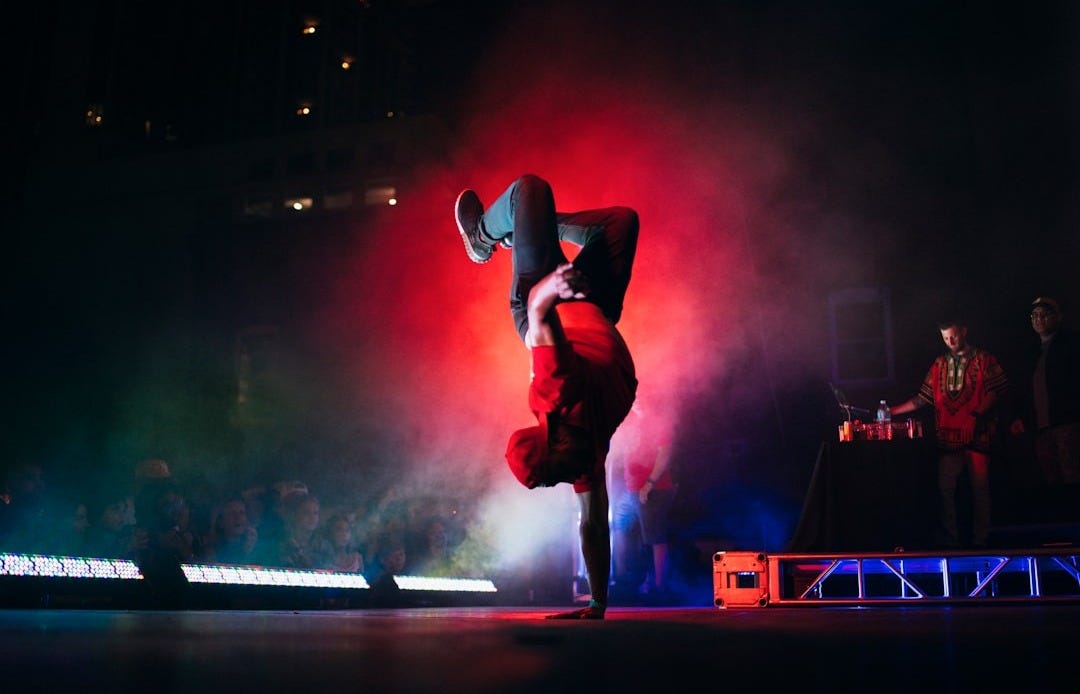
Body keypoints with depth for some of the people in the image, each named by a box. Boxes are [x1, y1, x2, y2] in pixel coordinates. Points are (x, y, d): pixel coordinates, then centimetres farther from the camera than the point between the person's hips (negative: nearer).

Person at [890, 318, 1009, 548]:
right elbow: (923, 397, 15)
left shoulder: (983, 359, 6)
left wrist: (978, 413, -19)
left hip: (976, 434, -3)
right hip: (947, 435, 3)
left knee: (979, 488, -1)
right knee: (945, 489, 0)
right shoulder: (940, 363, 17)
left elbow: (997, 389, -6)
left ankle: (980, 542, 8)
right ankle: (950, 542, 6)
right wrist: (893, 410, 6)